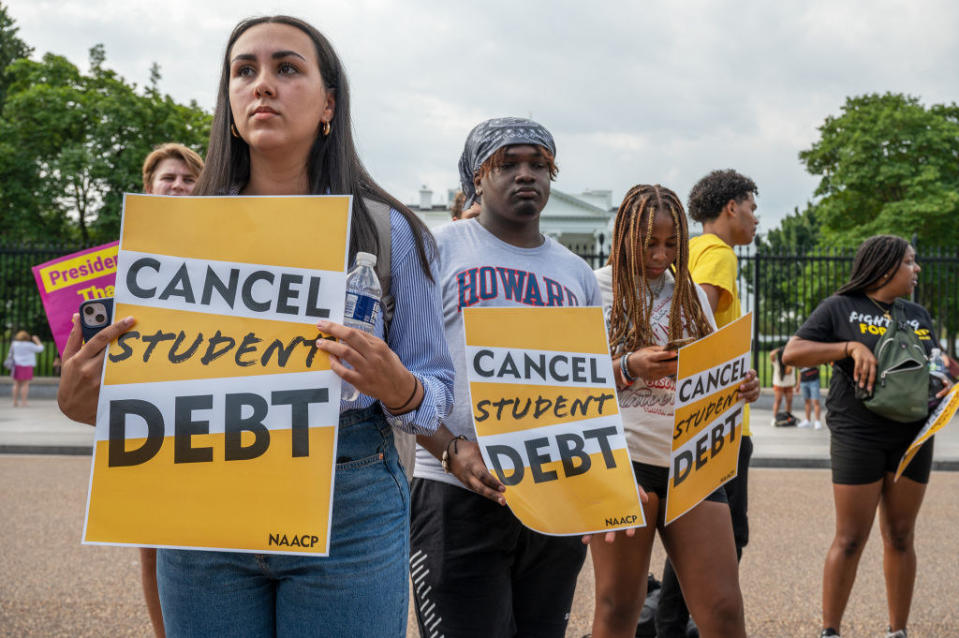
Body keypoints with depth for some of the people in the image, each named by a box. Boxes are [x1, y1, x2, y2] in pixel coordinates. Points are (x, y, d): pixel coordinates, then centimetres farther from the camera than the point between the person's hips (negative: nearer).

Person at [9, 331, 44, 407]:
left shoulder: (15, 344, 2)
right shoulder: (29, 345, -8)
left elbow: (11, 351, 21)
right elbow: (40, 348, 2)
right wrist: (37, 340, 13)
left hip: (17, 365, 4)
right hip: (27, 366, -4)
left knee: (16, 384, 7)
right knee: (25, 384, -2)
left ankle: (15, 402, 6)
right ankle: (23, 402, -5)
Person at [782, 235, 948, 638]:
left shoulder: (919, 317, 15)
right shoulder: (841, 308, 0)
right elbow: (792, 353, -8)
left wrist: (945, 380, -2)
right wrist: (851, 347, -19)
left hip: (912, 436, 5)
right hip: (858, 435, -5)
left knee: (901, 537, 8)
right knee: (851, 539, -4)